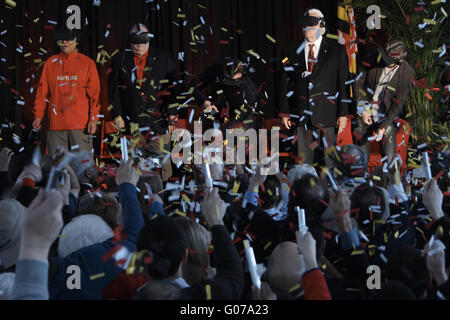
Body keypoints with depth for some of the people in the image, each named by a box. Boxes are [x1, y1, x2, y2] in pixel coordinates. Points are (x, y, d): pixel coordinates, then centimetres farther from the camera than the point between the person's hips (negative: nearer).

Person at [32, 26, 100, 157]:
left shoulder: (87, 63, 5)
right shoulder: (50, 63, 11)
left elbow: (94, 93, 2)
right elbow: (42, 92, 10)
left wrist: (93, 118, -6)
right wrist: (38, 115, 0)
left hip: (81, 124, -2)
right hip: (55, 123, 2)